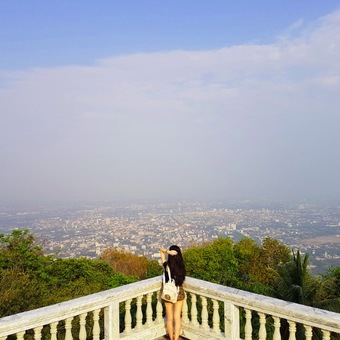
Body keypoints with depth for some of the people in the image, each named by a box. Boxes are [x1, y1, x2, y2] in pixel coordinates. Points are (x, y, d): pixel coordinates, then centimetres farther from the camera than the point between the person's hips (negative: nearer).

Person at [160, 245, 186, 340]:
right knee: (177, 317, 8)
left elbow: (161, 250, -8)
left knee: (169, 318, 14)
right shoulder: (181, 265, -11)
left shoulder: (167, 265, -16)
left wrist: (168, 251, -26)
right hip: (180, 292, 1)